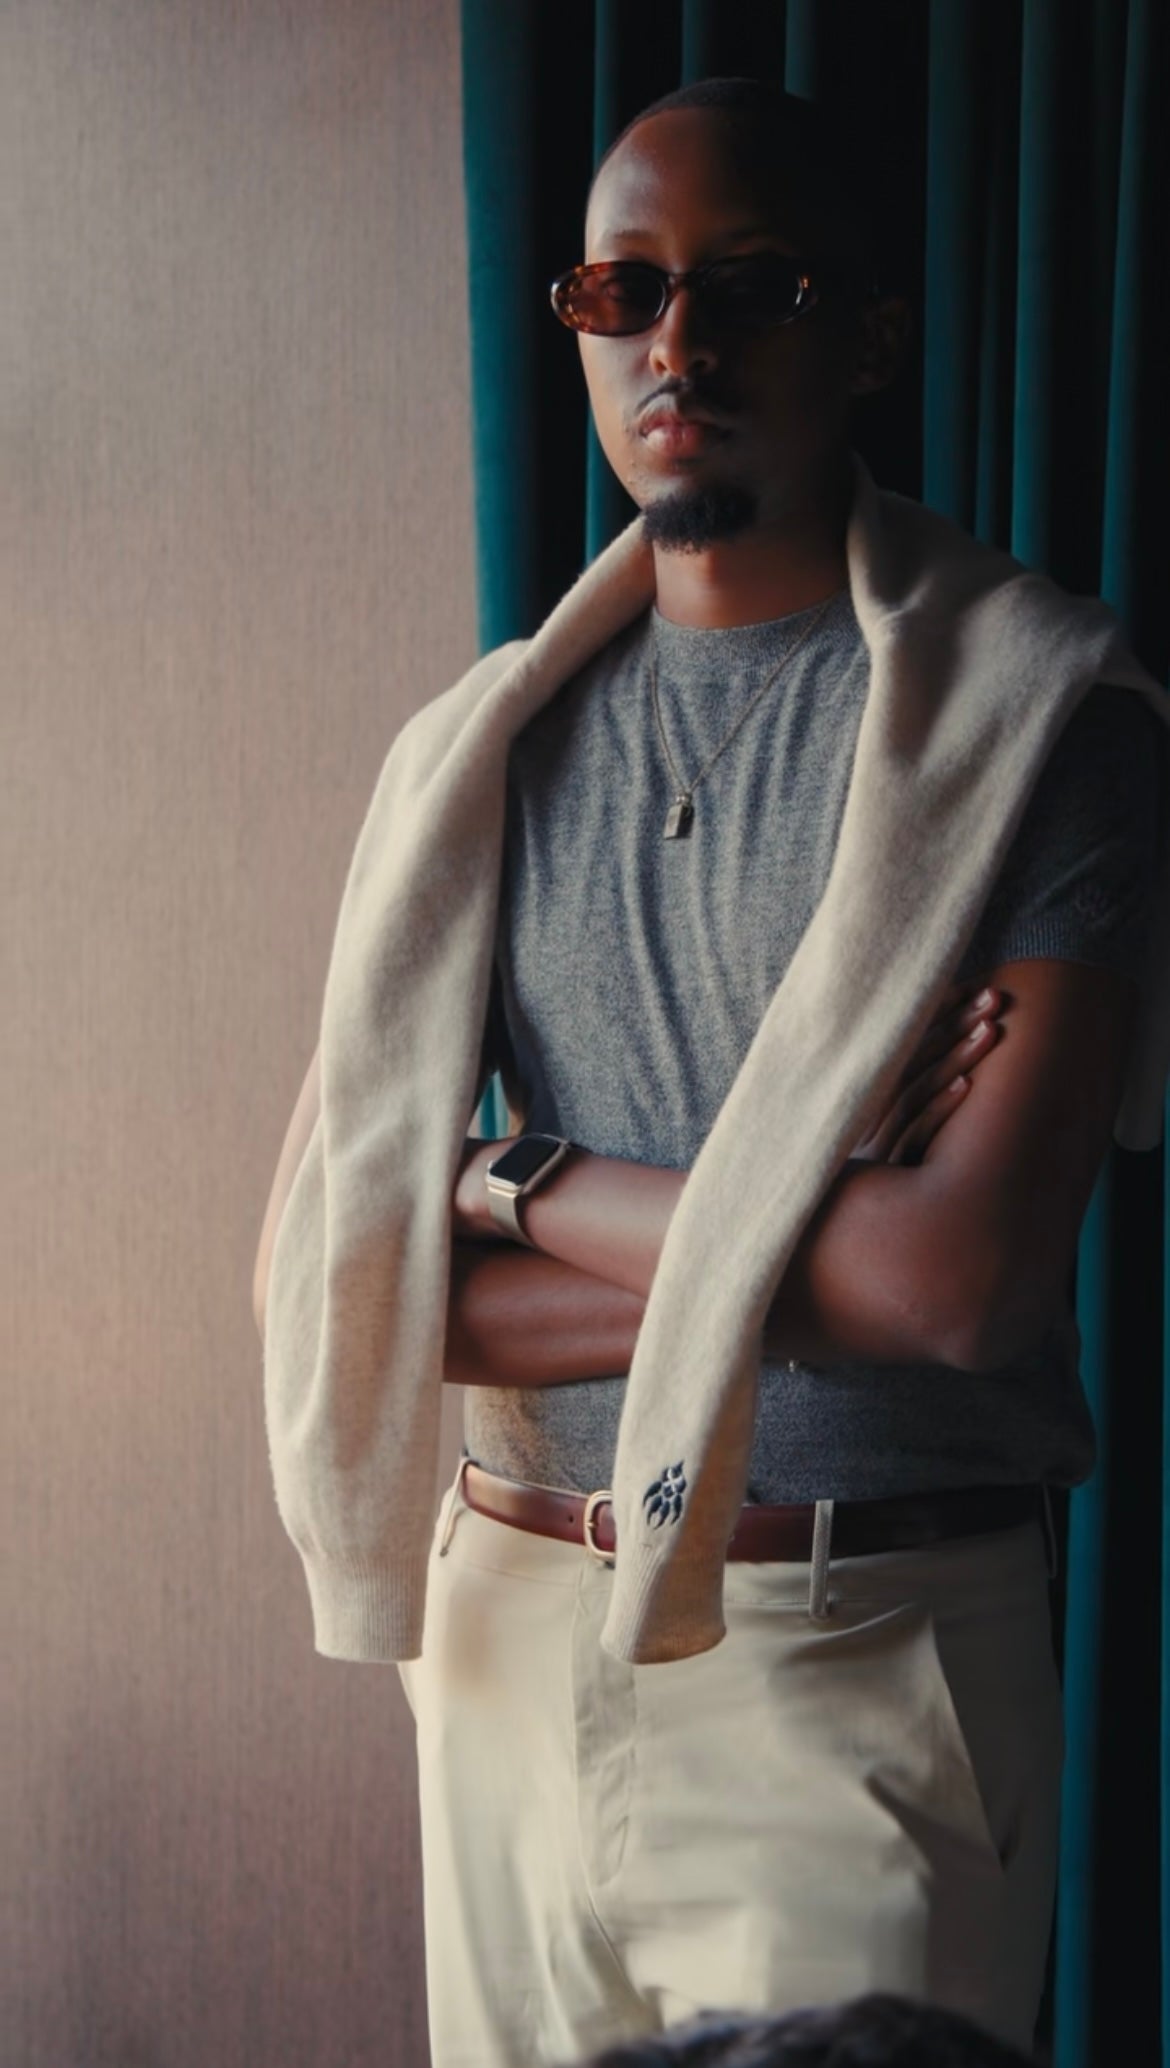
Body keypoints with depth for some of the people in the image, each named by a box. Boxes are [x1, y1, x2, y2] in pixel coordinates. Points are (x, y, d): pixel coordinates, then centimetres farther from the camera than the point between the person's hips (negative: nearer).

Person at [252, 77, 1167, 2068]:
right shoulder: (491, 748, 6)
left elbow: (964, 1283, -20)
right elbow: (313, 1277, -3)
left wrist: (521, 1187, -9)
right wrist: (808, 1254, -12)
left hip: (862, 1668, -4)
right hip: (513, 1616, 5)